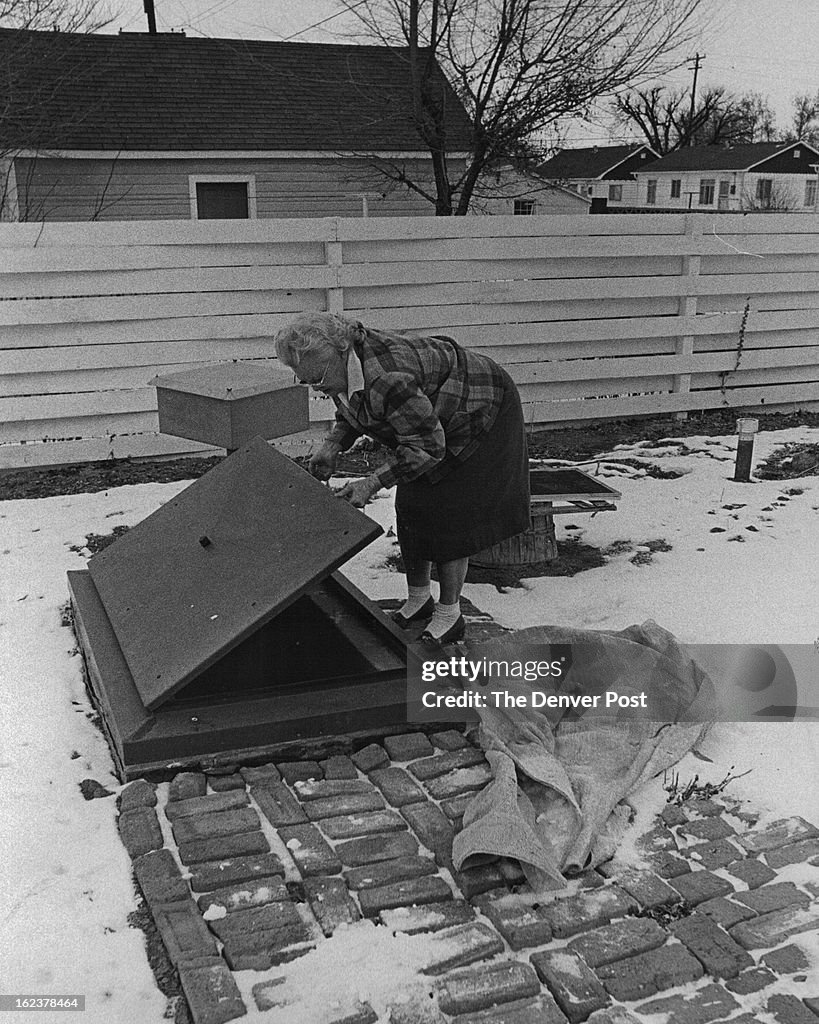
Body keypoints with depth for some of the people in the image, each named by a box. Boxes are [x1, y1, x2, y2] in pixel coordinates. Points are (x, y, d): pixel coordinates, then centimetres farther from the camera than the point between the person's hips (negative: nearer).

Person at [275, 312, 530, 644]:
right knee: (411, 507, 8)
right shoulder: (340, 367, -13)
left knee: (446, 514, -8)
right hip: (432, 420, 9)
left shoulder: (386, 379, -41)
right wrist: (333, 445, -13)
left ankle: (449, 616, 6)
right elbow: (351, 414, 7)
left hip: (477, 411, -9)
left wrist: (372, 483, -37)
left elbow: (428, 446, -35)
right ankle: (418, 600, 23)